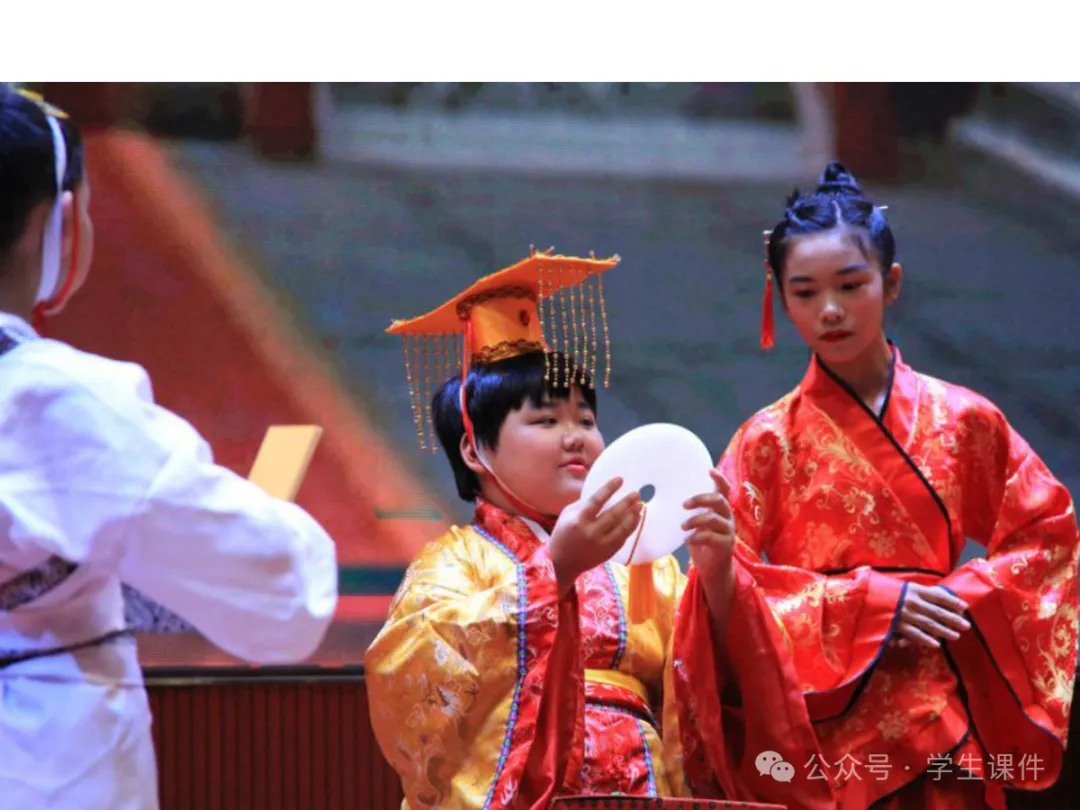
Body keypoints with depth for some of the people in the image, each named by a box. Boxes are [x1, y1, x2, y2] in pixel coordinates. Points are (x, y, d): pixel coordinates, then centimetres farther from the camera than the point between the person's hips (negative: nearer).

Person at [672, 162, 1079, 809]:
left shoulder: (962, 422, 5)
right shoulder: (769, 441, 1)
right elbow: (727, 582, -6)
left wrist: (964, 598, -6)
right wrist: (868, 601, -13)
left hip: (944, 725, 1)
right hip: (821, 728, -1)